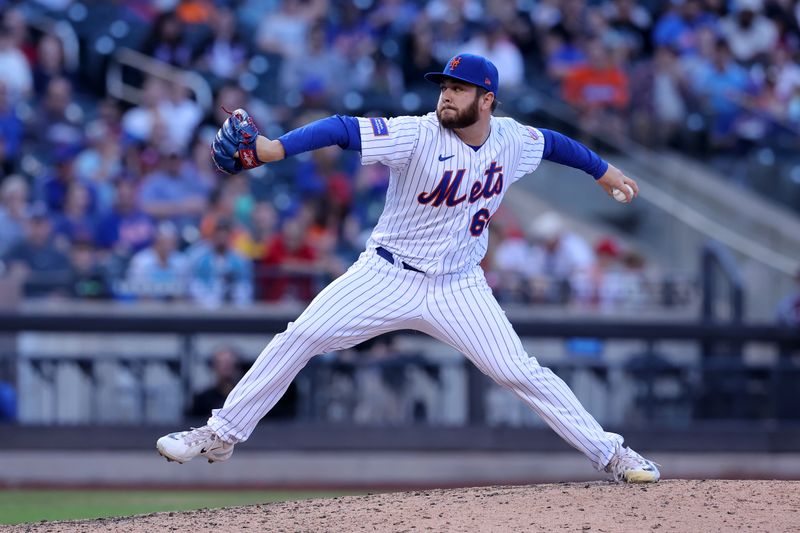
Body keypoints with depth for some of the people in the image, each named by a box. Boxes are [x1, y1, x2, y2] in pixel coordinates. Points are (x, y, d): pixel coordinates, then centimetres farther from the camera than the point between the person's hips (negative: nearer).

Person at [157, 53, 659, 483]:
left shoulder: (513, 139, -5)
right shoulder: (416, 135, -19)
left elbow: (553, 142, 18)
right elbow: (345, 128, -31)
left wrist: (603, 169, 30)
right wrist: (272, 148, -45)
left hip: (459, 287, 2)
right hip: (388, 278, -2)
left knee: (522, 372, -6)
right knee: (298, 339, -10)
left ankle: (609, 452, 6)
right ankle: (221, 436, 1)